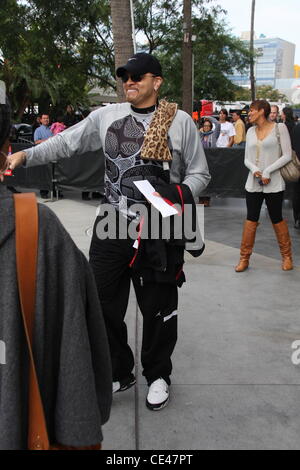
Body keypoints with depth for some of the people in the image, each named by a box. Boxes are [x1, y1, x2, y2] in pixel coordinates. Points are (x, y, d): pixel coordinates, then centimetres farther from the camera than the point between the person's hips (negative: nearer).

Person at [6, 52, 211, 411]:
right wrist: (25, 155, -8)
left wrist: (181, 193, -16)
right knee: (103, 304, 9)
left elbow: (199, 173, 4)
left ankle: (157, 375, 35)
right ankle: (118, 373, 32)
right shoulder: (106, 116, 5)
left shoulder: (180, 121, 0)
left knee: (158, 308, 10)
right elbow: (65, 142, 6)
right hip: (112, 227, 3)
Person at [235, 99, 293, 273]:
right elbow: (247, 159, 11)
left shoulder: (279, 128, -3)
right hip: (253, 183, 4)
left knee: (277, 219, 5)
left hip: (274, 183, -4)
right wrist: (254, 170, -10)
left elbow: (287, 155, -7)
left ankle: (287, 256, 21)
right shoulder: (250, 131, 12)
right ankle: (244, 258, 10)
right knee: (251, 220, 3)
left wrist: (268, 171, -14)